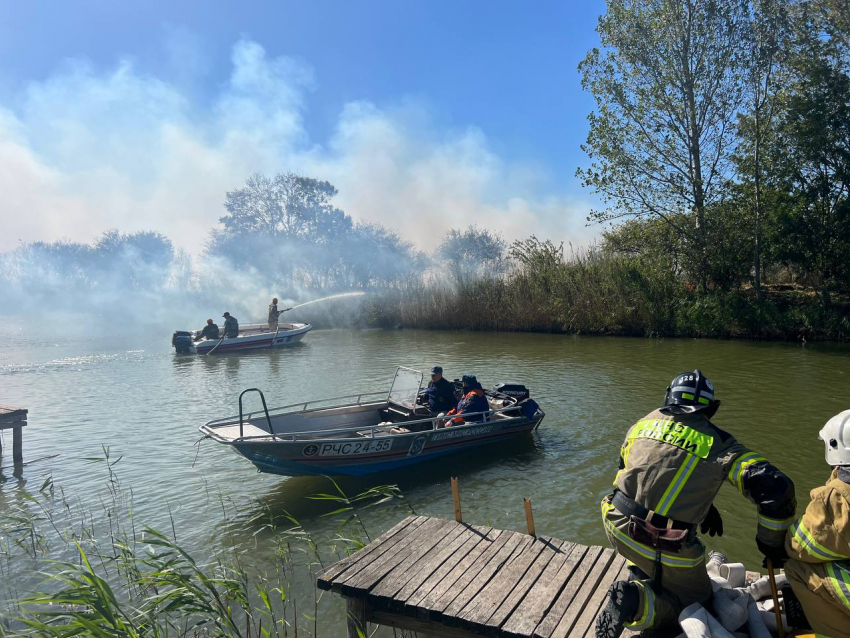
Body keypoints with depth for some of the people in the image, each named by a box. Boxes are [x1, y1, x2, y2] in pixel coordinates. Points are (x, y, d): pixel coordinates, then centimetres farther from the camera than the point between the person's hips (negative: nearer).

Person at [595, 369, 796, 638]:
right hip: (666, 549, -5)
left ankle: (643, 575, 28)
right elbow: (775, 487, -9)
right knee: (695, 600, 21)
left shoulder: (644, 423, 9)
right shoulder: (717, 442, -2)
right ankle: (638, 601, -7)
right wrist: (772, 543, 6)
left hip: (617, 526, 5)